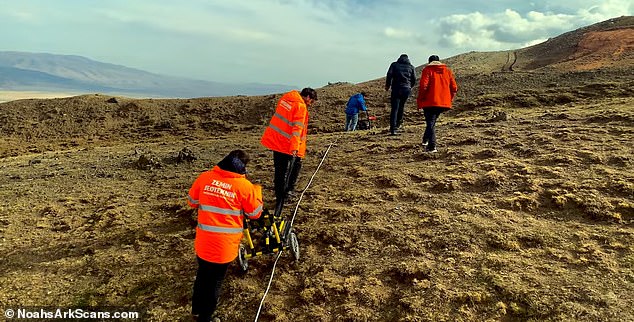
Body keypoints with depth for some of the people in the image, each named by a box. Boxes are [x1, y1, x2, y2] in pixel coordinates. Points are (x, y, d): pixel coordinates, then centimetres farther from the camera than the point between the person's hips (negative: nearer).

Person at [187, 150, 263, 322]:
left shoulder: (205, 177, -5)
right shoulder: (244, 185, -14)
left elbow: (192, 202, 9)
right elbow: (255, 213, -1)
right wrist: (256, 190, 11)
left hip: (203, 241, 4)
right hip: (225, 245, -4)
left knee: (202, 274, 27)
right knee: (215, 281, 16)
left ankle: (196, 308, 48)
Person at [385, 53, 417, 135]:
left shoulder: (394, 64, 8)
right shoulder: (411, 67, 13)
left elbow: (389, 75, -3)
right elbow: (414, 79, 7)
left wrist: (387, 85, 7)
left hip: (396, 89, -2)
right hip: (407, 89, 2)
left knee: (394, 109, -5)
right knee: (401, 106, 21)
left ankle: (393, 129, -15)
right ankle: (398, 123, 28)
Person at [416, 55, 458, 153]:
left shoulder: (427, 69, 1)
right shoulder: (447, 70, 14)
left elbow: (423, 86, -13)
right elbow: (454, 88, 7)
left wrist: (419, 101, -5)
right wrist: (449, 100, 18)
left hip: (430, 102, -4)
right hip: (444, 103, 5)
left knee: (430, 123, 0)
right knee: (432, 121, 22)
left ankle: (432, 146, -9)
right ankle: (426, 141, 28)